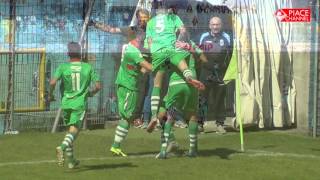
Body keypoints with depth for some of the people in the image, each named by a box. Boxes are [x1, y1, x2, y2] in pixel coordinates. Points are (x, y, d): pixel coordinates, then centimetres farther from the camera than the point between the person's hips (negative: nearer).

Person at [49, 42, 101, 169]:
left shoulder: (63, 67, -1)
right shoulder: (88, 68, 1)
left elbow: (53, 82, -13)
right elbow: (98, 86, -2)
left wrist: (50, 95, 4)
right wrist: (91, 93, 18)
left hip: (66, 103, 2)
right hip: (79, 104, -2)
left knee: (70, 130, 17)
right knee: (74, 131, -9)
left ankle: (71, 160, 22)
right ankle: (62, 147, -39)